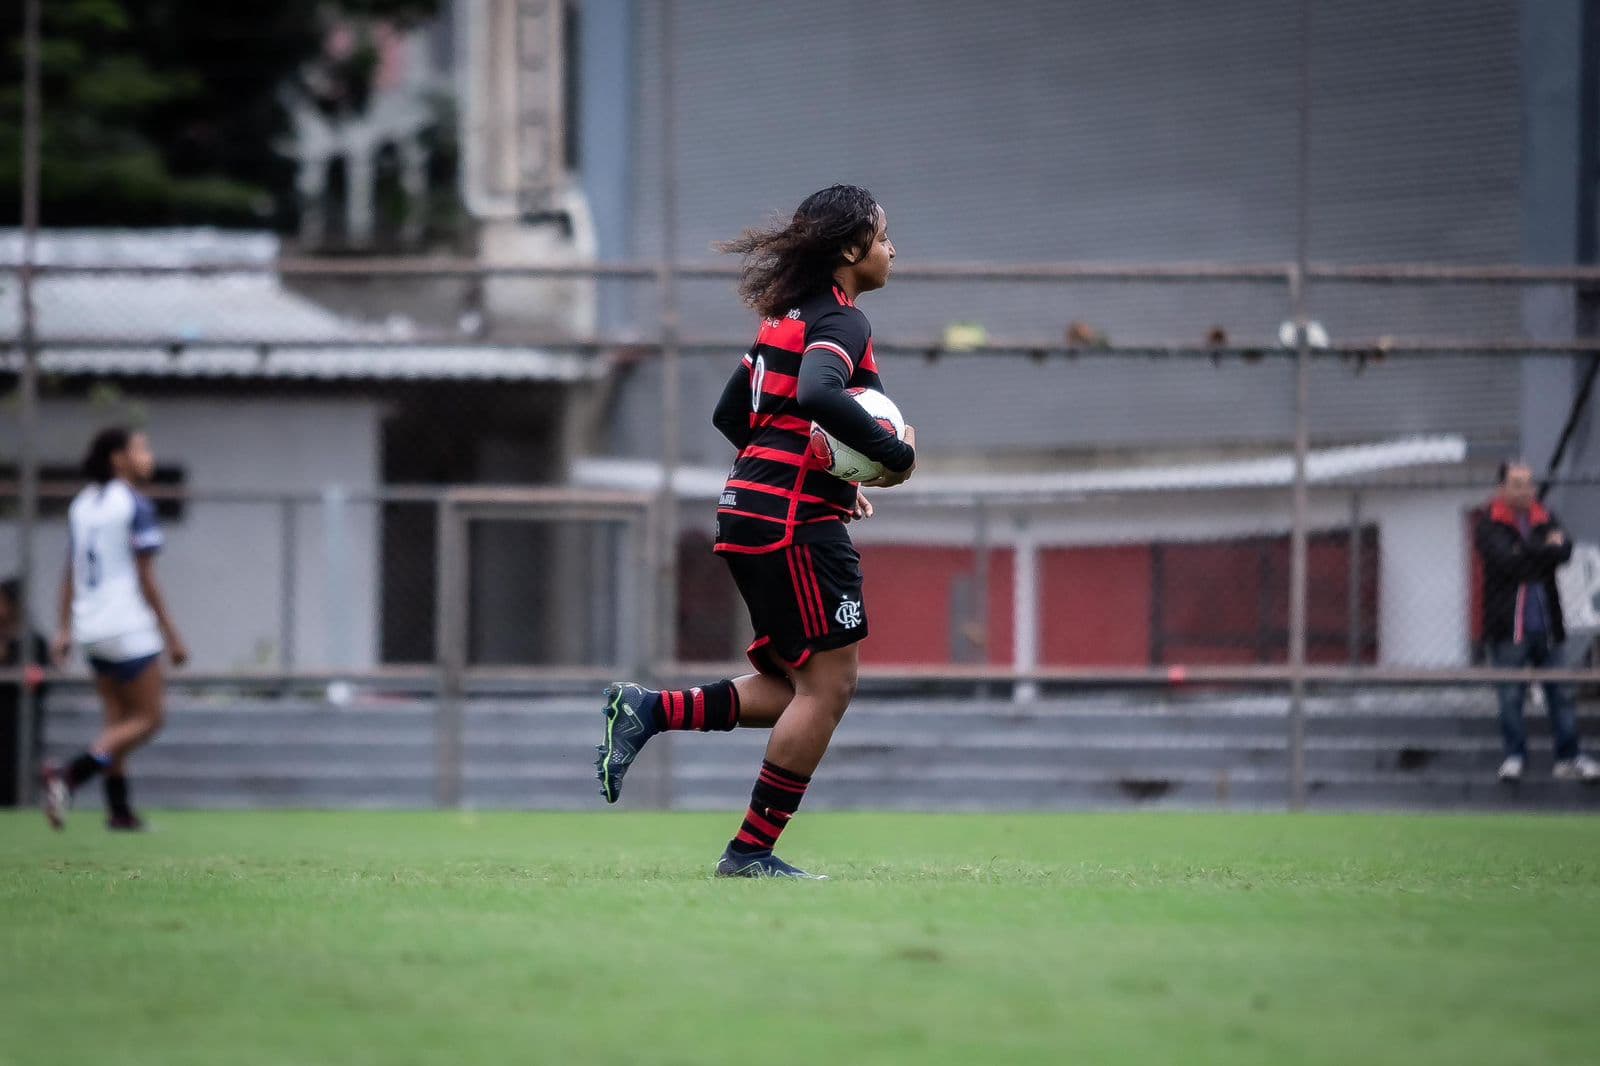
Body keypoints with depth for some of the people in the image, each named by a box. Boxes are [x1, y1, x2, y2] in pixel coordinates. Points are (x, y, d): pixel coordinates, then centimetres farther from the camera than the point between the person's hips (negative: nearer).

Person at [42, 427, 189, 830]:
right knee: (147, 719, -1)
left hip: (92, 628, 8)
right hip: (129, 627, -8)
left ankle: (119, 809, 8)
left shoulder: (82, 504, 9)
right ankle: (67, 776, -17)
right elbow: (146, 578, -13)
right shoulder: (136, 506, -12)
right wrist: (171, 634, -8)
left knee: (119, 720, 14)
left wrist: (66, 628, 15)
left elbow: (71, 572, 11)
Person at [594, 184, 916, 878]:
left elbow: (730, 415, 23)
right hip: (796, 519, -9)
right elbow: (818, 395, -32)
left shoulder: (791, 316, 17)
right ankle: (751, 851, -2)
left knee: (794, 685, 14)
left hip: (750, 506, 9)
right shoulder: (841, 321, -11)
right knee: (828, 684, -3)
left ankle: (648, 711, 4)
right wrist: (895, 455, -22)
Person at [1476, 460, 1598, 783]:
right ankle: (1514, 756, 8)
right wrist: (1545, 550, -8)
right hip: (1508, 623, -3)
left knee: (1562, 693, 3)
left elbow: (1564, 550, -6)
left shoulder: (1546, 520, 12)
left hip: (1547, 624, 3)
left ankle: (1569, 757, 8)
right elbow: (1505, 559, -16)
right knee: (1510, 696, -1)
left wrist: (1527, 553, -16)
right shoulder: (1490, 524, 0)